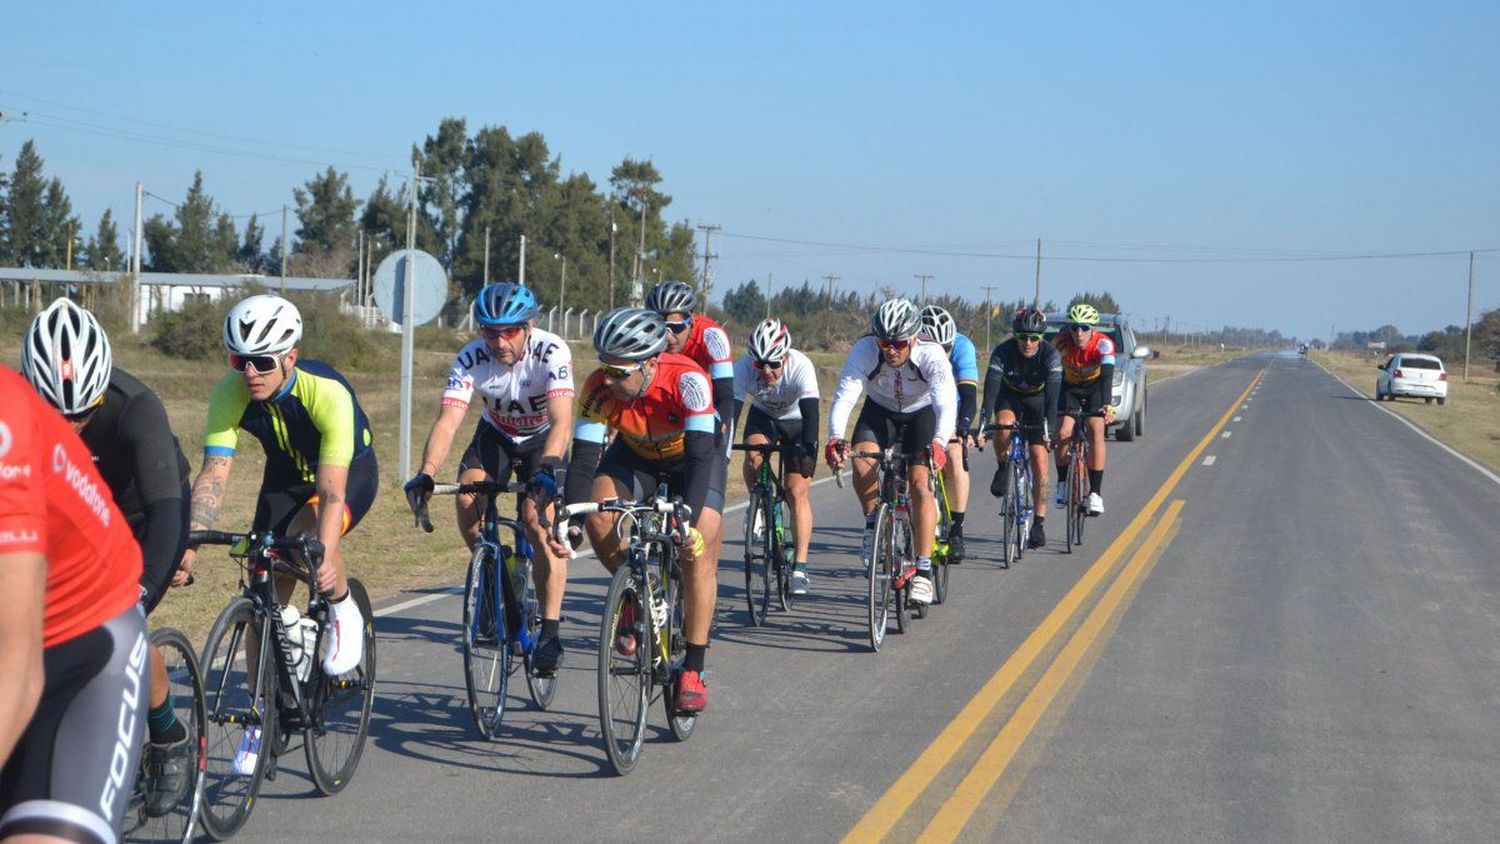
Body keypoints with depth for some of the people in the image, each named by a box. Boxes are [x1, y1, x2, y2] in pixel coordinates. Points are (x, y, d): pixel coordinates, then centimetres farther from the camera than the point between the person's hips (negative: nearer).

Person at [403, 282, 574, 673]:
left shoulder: (551, 352, -31)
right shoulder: (470, 359, -25)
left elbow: (562, 420, -42)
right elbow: (447, 421, -33)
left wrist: (547, 469, -58)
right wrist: (425, 474, -49)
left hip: (542, 440, -3)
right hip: (495, 435, 3)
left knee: (540, 523, -22)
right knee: (468, 500, -25)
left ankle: (550, 632, -16)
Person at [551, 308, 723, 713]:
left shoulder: (687, 380, -38)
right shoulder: (599, 388, -29)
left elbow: (701, 455, -42)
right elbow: (583, 460, -28)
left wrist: (688, 520, -55)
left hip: (692, 457, -3)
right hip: (635, 454, 3)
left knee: (697, 548, -21)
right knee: (598, 516, -26)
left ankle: (693, 671, -13)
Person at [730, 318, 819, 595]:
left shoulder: (801, 367, -36)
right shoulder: (743, 368, -31)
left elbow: (811, 414, -43)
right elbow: (731, 409, -35)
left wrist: (808, 452, -56)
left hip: (796, 420, -2)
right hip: (763, 416, 2)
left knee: (797, 491, -12)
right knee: (754, 454, -31)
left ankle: (800, 568, -9)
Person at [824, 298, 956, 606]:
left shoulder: (931, 355, -32)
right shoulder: (865, 350, -29)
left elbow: (946, 404, -42)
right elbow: (844, 396, -36)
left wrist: (939, 443, -61)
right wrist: (835, 438, -54)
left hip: (921, 414, -2)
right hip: (879, 411, 2)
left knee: (920, 484, -19)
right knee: (862, 462, -28)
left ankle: (923, 572, -15)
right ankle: (873, 523, 0)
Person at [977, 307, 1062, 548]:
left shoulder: (1050, 355, -27)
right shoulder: (1003, 352, -26)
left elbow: (1052, 394, -35)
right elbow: (990, 389, -34)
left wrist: (1049, 429, -47)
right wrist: (983, 425, -46)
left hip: (1037, 400, 0)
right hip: (1009, 397, 0)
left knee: (1039, 460, -10)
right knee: (1003, 427, -34)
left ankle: (1039, 523, -3)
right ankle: (1003, 468, -3)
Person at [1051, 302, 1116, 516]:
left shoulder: (1103, 344, -31)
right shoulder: (1061, 342, -26)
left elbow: (1107, 376, -42)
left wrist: (1107, 406, -57)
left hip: (1095, 387, -1)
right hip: (1070, 386, 1)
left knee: (1096, 431, -21)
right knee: (1063, 433, -18)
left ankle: (1095, 494, -16)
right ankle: (1063, 483, 5)